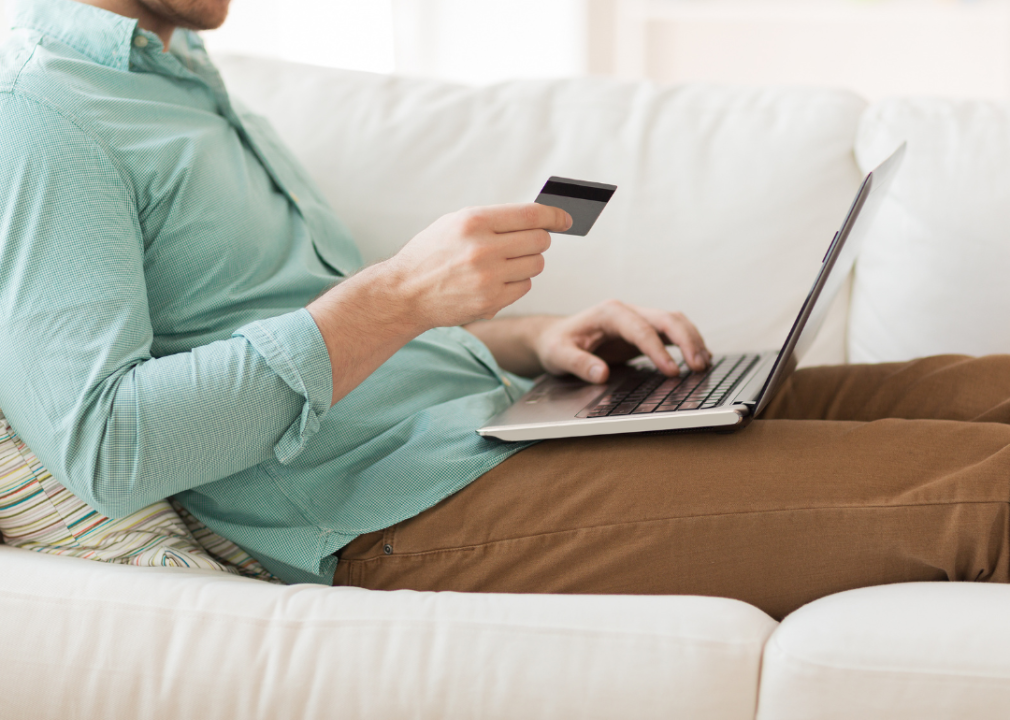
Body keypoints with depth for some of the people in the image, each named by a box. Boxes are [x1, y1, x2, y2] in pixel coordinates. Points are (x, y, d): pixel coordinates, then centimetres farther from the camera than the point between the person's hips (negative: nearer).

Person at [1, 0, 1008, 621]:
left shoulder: (185, 83, 22)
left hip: (505, 421, 10)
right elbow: (102, 447, -22)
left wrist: (528, 341, 8)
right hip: (411, 505, -10)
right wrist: (397, 296, -21)